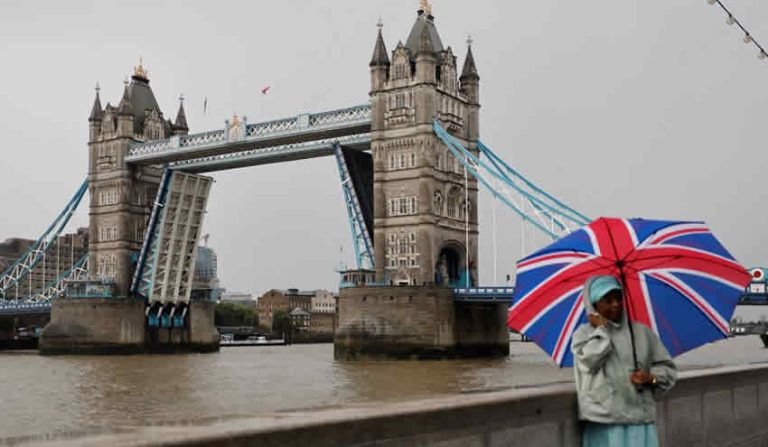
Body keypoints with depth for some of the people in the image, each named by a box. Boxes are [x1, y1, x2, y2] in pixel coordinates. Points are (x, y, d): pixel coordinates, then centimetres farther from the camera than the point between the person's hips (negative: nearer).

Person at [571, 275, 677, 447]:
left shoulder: (642, 332, 10)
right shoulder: (584, 334, 4)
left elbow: (668, 368, 14)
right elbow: (590, 360, -16)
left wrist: (651, 378, -6)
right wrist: (601, 330, -5)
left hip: (640, 417, 2)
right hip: (603, 421, -2)